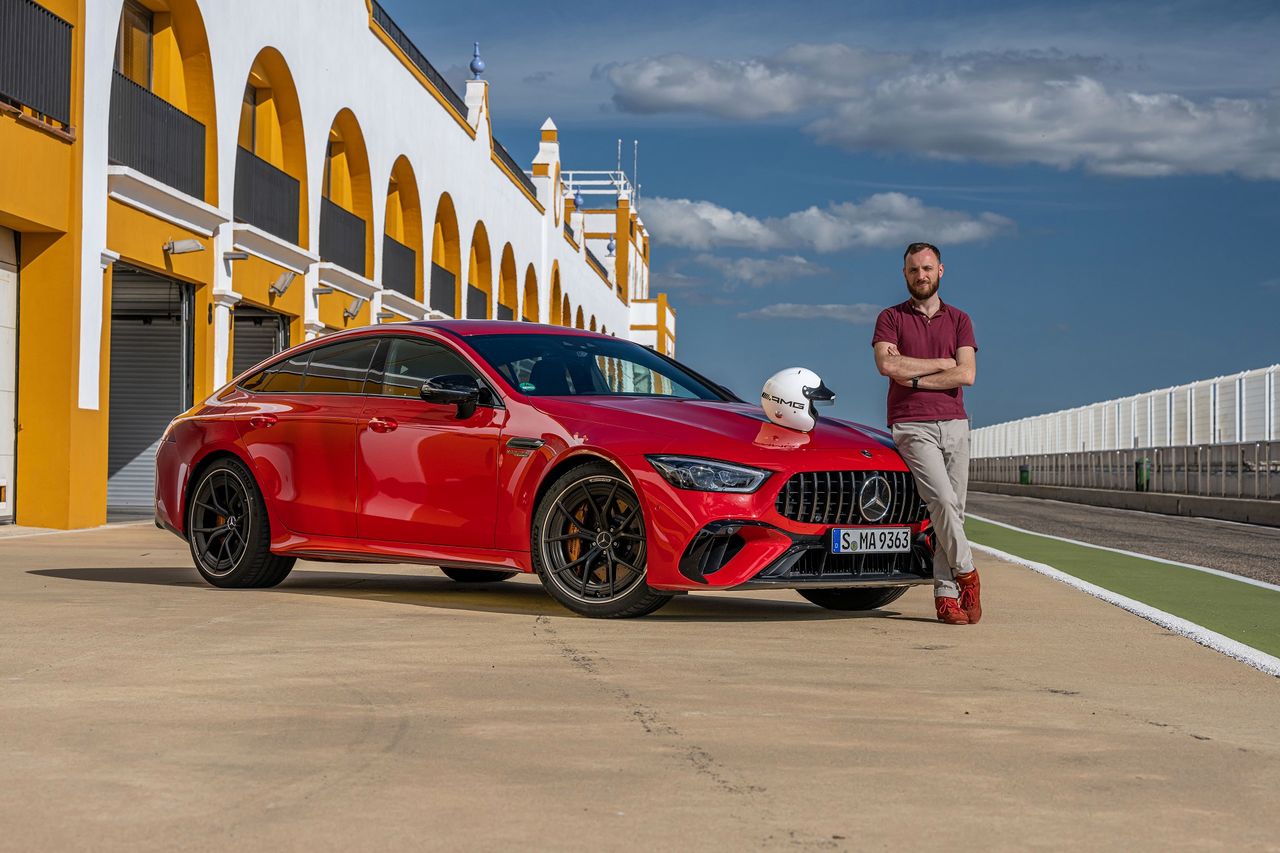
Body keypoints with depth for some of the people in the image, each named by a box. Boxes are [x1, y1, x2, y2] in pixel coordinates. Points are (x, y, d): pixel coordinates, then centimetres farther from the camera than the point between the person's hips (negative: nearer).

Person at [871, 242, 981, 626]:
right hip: (912, 425, -3)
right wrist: (942, 363, -4)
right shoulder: (891, 318, 8)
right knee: (942, 500, -18)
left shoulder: (959, 320, 14)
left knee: (953, 508, -1)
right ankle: (965, 573, -2)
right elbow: (887, 364, -11)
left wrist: (914, 379, -5)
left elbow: (966, 374, 0)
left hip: (955, 424, 3)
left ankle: (946, 594, 2)